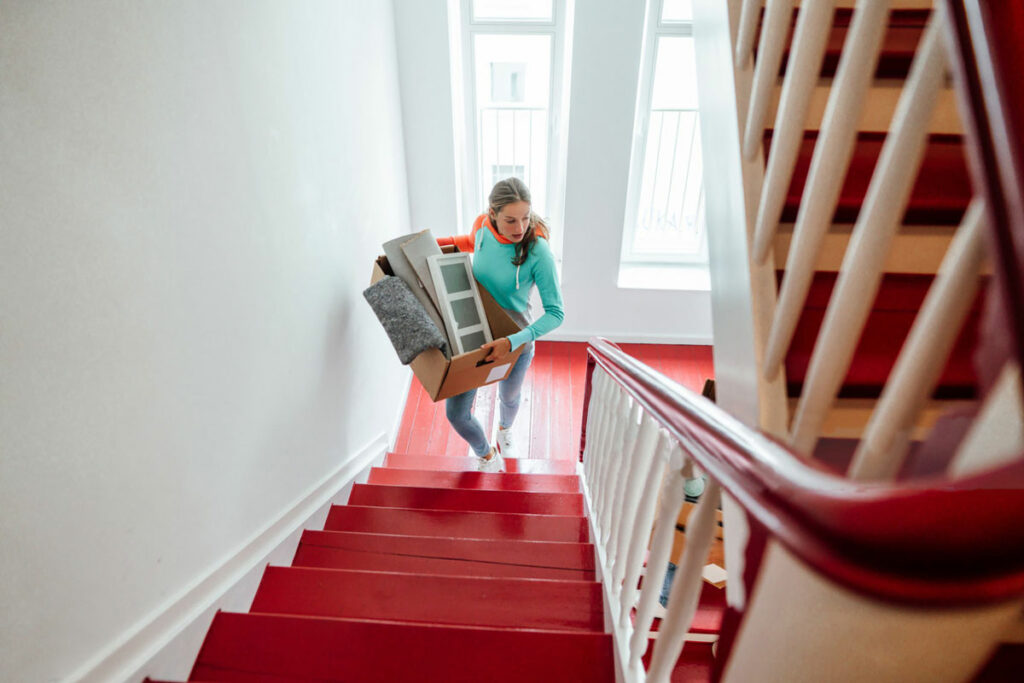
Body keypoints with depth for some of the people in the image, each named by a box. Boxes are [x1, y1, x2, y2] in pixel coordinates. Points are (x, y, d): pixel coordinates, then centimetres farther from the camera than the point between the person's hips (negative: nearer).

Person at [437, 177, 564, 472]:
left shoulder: (538, 252, -28)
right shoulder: (482, 229, -14)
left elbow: (555, 313, -26)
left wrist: (513, 342, -37)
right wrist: (437, 242, 4)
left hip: (515, 344, -3)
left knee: (509, 398, 27)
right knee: (456, 413, 6)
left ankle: (504, 431, 66)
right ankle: (487, 457, 39)